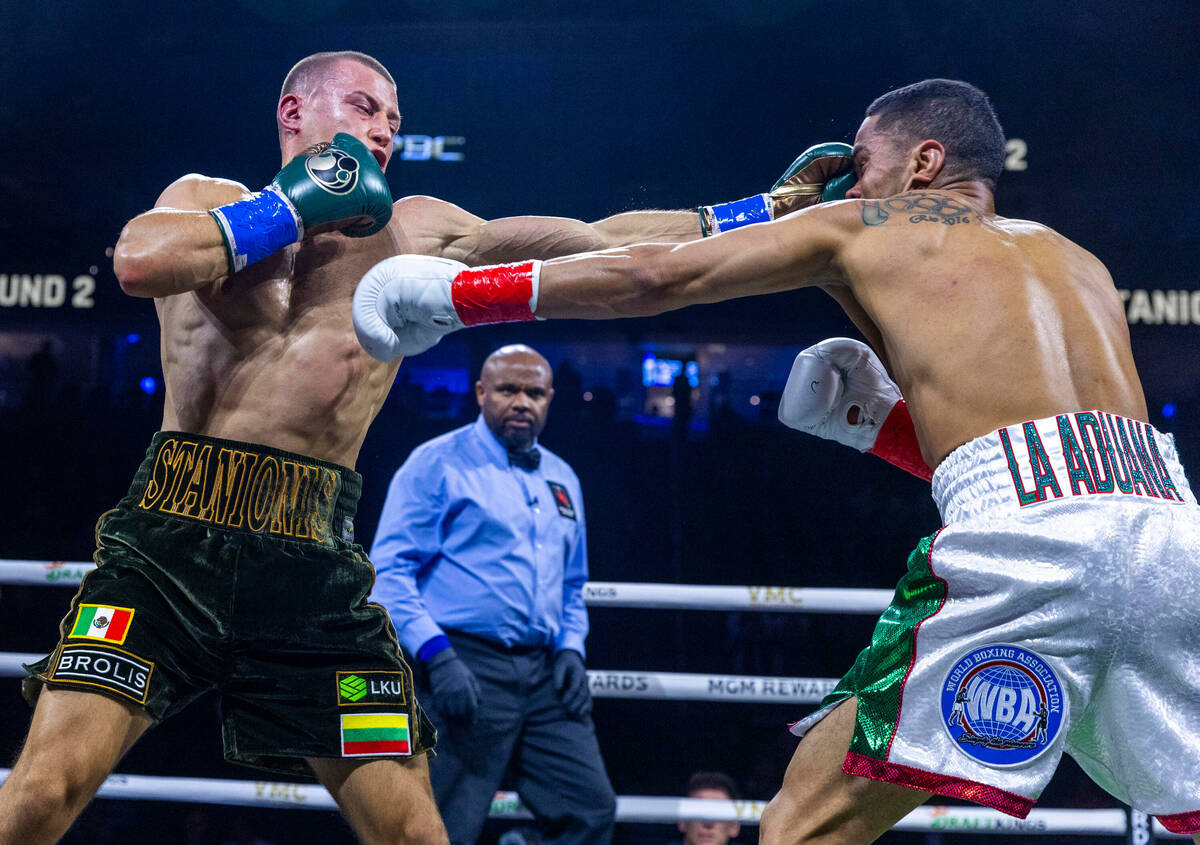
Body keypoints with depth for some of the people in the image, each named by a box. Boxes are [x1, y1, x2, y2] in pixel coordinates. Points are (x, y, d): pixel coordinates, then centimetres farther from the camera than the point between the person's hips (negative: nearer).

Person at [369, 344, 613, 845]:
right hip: (465, 666, -6)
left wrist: (571, 648, 7)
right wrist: (436, 655, -18)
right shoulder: (437, 463, -1)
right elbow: (388, 572, -7)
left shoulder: (562, 480, 19)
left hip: (544, 674, 6)